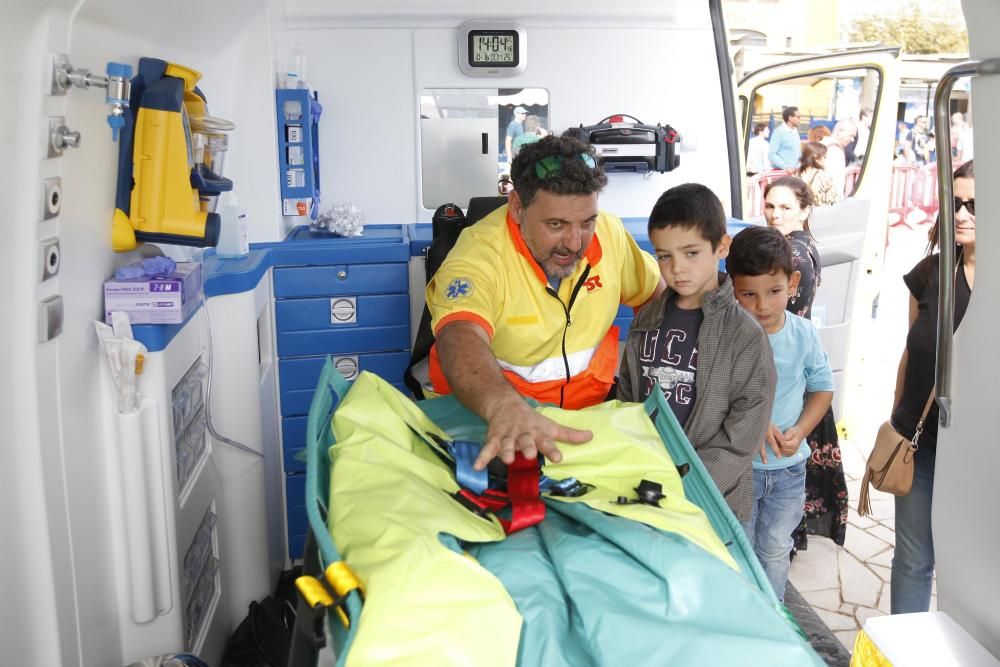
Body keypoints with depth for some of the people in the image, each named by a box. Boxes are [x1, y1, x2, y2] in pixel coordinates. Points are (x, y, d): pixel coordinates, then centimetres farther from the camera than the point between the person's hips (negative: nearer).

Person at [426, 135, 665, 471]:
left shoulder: (610, 232, -5)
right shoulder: (479, 254, -22)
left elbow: (655, 293, 14)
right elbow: (461, 341, -40)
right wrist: (505, 407, -59)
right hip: (482, 414, -3)